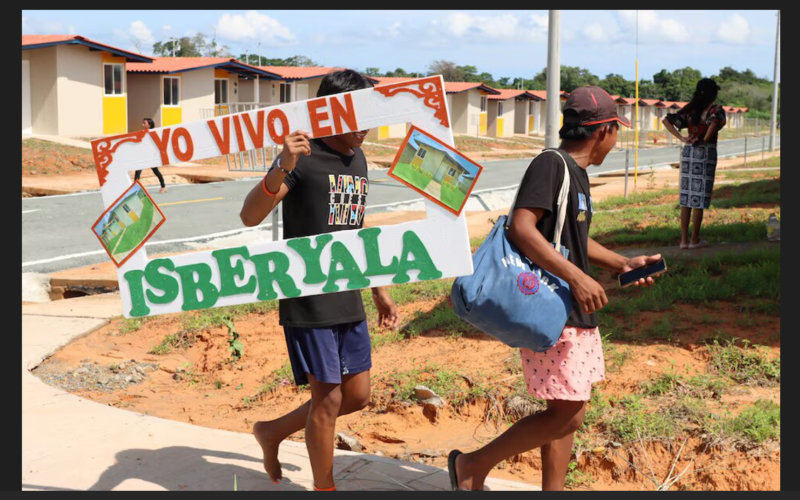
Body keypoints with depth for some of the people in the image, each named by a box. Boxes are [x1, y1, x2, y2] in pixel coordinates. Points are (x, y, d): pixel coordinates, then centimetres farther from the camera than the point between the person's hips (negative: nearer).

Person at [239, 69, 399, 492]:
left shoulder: (357, 160, 11)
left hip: (348, 302, 8)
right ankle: (324, 488, 19)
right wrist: (282, 169, -40)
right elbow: (250, 216, -23)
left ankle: (272, 431, 32)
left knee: (357, 396, 13)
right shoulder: (303, 156, -12)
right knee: (328, 399, -1)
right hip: (307, 303, -8)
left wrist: (379, 291, 21)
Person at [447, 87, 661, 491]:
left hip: (576, 313, 10)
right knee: (566, 416, -8)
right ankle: (472, 465, 4)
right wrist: (576, 277, -29)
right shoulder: (551, 164, -14)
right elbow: (521, 228, -27)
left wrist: (623, 264, 19)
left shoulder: (577, 172, 16)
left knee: (566, 412, 13)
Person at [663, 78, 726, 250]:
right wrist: (706, 139, -15)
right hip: (705, 153, -5)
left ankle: (684, 239, 11)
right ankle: (695, 240, 6)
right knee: (699, 198, 1)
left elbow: (666, 120, 3)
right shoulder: (715, 109, -7)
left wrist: (681, 138, -2)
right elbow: (715, 121, -30)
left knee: (686, 196, 9)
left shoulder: (690, 109, 8)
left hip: (688, 152, 5)